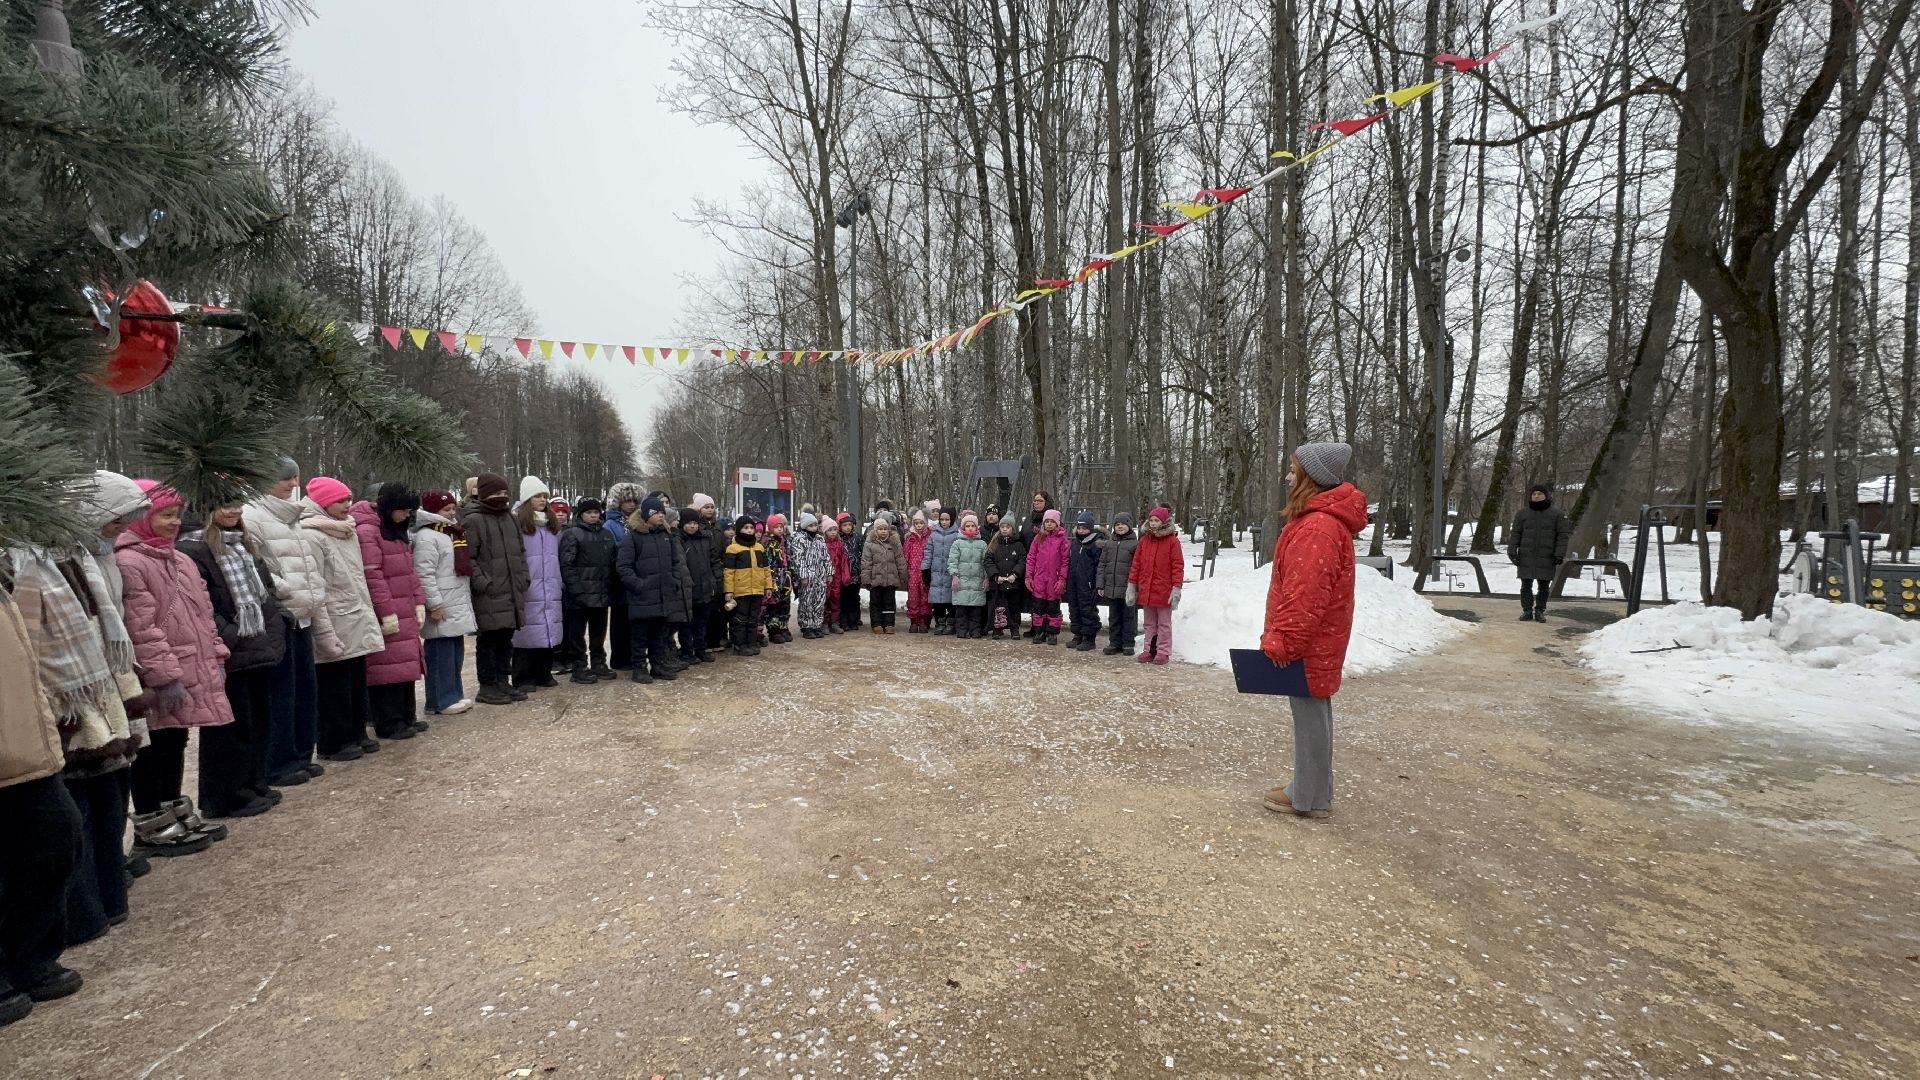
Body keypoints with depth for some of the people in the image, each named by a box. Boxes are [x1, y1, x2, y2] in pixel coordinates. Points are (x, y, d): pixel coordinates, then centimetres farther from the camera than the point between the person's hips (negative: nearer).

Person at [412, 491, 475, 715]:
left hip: (458, 606, 10)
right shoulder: (426, 537, -13)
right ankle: (441, 701, 1)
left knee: (456, 653, 14)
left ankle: (454, 694, 22)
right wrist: (435, 605, -21)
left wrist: (467, 600, 23)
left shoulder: (451, 533, 18)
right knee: (440, 654, -4)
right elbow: (424, 574, -19)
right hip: (442, 609, -10)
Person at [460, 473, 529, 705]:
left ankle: (503, 682, 22)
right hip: (489, 595, -7)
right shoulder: (472, 521, -8)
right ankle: (487, 686, 9)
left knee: (506, 639, 13)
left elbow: (520, 552, 21)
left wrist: (523, 578, 9)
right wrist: (482, 583, -17)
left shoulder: (511, 519, 15)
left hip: (512, 592, 7)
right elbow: (467, 558, -12)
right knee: (488, 640, 1)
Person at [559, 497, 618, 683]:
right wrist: (575, 588, -19)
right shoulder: (571, 534, -5)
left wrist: (614, 586, 9)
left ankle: (599, 664, 24)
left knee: (599, 631, 14)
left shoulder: (607, 533, 14)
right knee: (578, 632, 1)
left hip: (602, 593, 6)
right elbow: (566, 564, -12)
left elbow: (614, 559, 18)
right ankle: (580, 667, 8)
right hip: (580, 595, -6)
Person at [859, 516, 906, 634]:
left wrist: (903, 577, 5)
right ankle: (877, 624, 14)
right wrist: (866, 578, -8)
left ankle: (889, 624, 13)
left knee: (889, 602, 7)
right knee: (875, 602, 7)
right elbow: (865, 563, -3)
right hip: (876, 579, -1)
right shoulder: (869, 544, -2)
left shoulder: (894, 542, 4)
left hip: (891, 579, 1)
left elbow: (900, 561, 7)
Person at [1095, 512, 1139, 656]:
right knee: (1113, 617, 11)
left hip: (1127, 589, -4)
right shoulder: (1108, 543, 11)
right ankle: (1115, 643, 20)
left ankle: (1128, 644, 14)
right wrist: (1100, 584, 6)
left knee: (1128, 616, 5)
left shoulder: (1135, 543, -4)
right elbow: (1102, 564, 11)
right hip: (1111, 588, 5)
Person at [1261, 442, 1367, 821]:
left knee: (1309, 714, 0)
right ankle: (1311, 790, 26)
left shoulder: (1317, 527, -22)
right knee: (1313, 712, 16)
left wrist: (1283, 640, -20)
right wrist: (1283, 636, 19)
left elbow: (1306, 594, -25)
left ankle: (1309, 798, 11)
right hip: (1314, 640, 10)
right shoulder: (1322, 519, 13)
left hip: (1308, 643, -10)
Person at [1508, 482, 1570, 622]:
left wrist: (1559, 554, -7)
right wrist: (1512, 551, -2)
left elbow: (1563, 535, 1)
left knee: (1543, 586, 6)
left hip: (1547, 558, -1)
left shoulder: (1557, 514, 2)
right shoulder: (1522, 513, 5)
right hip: (1526, 557, 1)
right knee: (1526, 585, 4)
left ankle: (1540, 611, 15)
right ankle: (1527, 610, 12)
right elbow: (1515, 534, 6)